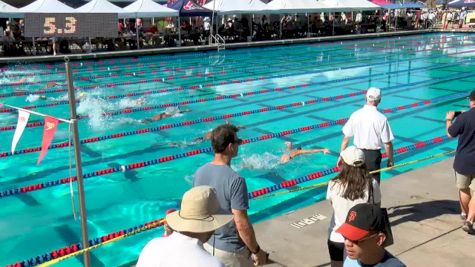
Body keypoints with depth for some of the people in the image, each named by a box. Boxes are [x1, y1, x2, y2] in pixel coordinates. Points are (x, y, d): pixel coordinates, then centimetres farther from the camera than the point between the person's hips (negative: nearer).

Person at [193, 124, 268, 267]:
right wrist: (256, 251, -11)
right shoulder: (235, 180, -26)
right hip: (230, 250, -6)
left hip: (206, 244, 6)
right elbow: (241, 224, -24)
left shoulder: (199, 172, -5)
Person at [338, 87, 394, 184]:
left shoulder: (355, 115, -5)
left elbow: (346, 138, -1)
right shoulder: (382, 118, -13)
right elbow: (387, 144, -10)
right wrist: (390, 159, 4)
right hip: (373, 155, -3)